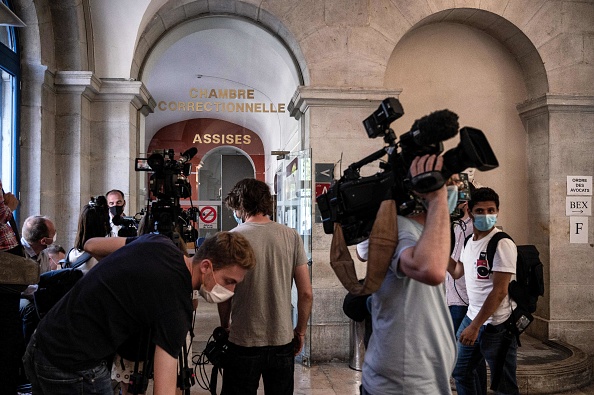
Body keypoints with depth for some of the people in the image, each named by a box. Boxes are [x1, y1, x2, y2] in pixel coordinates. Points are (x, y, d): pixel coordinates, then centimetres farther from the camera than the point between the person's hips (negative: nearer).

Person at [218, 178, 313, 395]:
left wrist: (225, 326, 13)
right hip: (283, 340, 2)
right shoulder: (291, 236, -4)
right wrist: (300, 331, 11)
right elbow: (306, 293, -3)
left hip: (244, 342, -2)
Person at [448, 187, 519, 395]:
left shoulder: (502, 244, -18)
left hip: (497, 326, -8)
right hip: (472, 317, 8)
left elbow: (499, 291, -21)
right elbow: (456, 272, 19)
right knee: (460, 372, 21)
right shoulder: (470, 241, 7)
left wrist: (475, 326, -20)